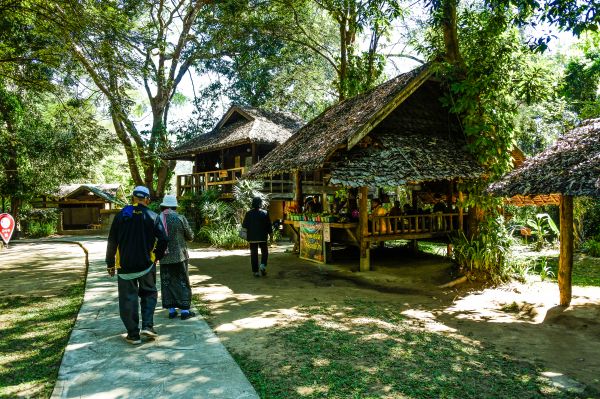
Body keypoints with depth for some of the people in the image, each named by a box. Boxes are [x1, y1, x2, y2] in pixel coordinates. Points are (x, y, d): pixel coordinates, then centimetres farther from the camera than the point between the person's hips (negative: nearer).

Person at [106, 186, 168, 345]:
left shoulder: (121, 215, 0)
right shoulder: (152, 216, -3)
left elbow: (112, 241, 1)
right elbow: (163, 240, -11)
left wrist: (110, 263, 9)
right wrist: (157, 256, 6)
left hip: (125, 266, 0)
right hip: (146, 265, 0)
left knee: (128, 299, 8)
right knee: (149, 294, 18)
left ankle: (133, 334, 13)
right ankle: (147, 326, 6)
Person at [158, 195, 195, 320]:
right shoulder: (180, 218, -10)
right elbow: (190, 236, -3)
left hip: (164, 258, 3)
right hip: (179, 256, -3)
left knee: (167, 282, 12)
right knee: (183, 282, 5)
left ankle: (171, 310, 15)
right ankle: (185, 310, 7)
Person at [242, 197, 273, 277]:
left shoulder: (248, 213, -3)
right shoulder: (265, 213, -6)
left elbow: (244, 225, 0)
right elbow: (269, 225, -3)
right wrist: (271, 234, 8)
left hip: (252, 237, 1)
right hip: (263, 237, -1)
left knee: (254, 254, 7)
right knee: (264, 252, 14)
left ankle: (255, 271, 7)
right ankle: (263, 265, -8)